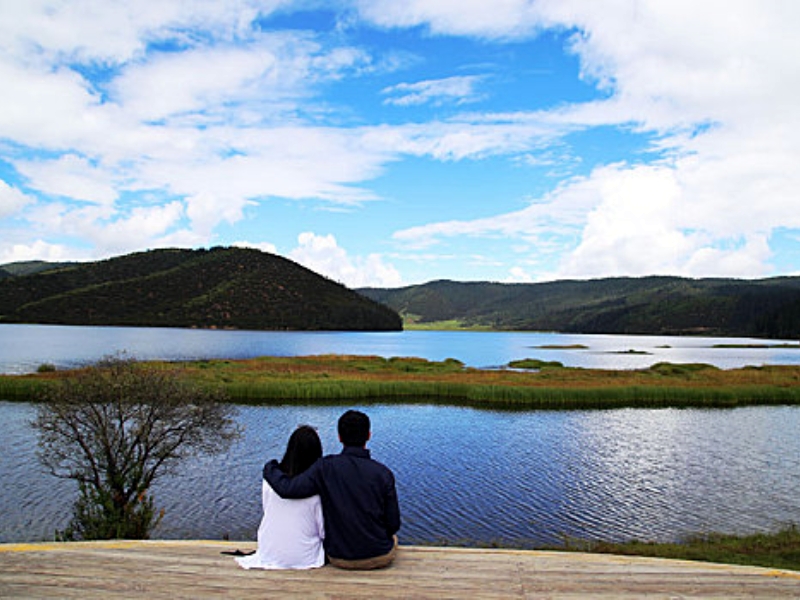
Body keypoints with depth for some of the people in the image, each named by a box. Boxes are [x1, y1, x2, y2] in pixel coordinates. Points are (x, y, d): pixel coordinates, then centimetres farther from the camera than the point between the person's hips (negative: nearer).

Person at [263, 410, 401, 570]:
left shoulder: (325, 468, -16)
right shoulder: (383, 473, -17)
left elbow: (287, 489, -20)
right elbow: (393, 524, -11)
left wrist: (270, 467, 0)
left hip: (339, 559, 1)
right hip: (380, 559, -1)